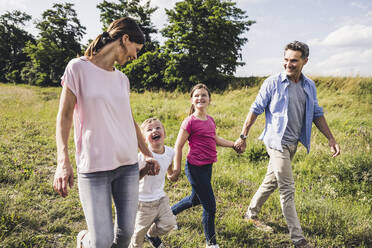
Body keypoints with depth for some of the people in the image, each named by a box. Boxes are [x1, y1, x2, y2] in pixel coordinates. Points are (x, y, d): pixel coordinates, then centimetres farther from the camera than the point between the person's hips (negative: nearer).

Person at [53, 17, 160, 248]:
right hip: (93, 168, -5)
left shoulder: (122, 79, 12)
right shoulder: (79, 67, -4)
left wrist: (148, 155, 23)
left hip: (128, 165, 6)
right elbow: (64, 116, -5)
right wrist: (63, 160, -17)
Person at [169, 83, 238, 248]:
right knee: (210, 206, -1)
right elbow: (178, 146, -11)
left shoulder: (210, 120, 7)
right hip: (195, 168, -8)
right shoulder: (190, 121, -15)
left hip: (207, 166, 8)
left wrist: (233, 144, 19)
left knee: (196, 199, 25)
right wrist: (177, 169, -10)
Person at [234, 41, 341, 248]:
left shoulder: (309, 86, 5)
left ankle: (252, 213, 37)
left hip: (293, 143, 6)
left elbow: (317, 114, 13)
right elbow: (256, 110, -6)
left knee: (272, 182, 18)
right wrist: (243, 137, -6)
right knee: (287, 190, -5)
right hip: (277, 142, -6)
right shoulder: (273, 83, -10)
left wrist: (331, 139, 8)